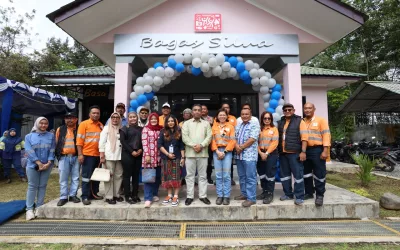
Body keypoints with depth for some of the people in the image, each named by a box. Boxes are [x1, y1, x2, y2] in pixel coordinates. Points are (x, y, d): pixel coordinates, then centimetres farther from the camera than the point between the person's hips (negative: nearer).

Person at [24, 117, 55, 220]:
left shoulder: (51, 136, 6)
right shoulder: (29, 136, 3)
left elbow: (52, 150, 1)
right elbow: (29, 151, -7)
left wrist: (49, 163, -12)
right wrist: (39, 163, -15)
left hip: (47, 165, 1)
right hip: (33, 165, -1)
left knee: (42, 186, 7)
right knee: (32, 186, 2)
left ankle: (39, 207, 15)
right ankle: (29, 209, 9)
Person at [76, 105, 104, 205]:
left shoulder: (101, 125, 11)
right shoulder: (84, 124, -3)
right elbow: (79, 140, -7)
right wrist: (80, 154, -13)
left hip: (98, 155, 5)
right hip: (88, 154, -5)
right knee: (86, 176, 0)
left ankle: (94, 194, 23)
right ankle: (85, 197, 8)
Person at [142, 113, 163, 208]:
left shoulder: (161, 129, 10)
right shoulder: (146, 129, -1)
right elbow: (144, 142, -8)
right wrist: (147, 155, -15)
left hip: (158, 156, 4)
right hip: (149, 156, -4)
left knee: (157, 177, 11)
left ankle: (154, 194, 27)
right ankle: (148, 198, 0)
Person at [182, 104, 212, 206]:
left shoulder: (206, 123, 10)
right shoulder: (187, 123, 8)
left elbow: (209, 136, 0)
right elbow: (184, 137, -3)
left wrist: (201, 145, -14)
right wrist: (193, 146, -14)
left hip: (203, 153, 1)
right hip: (190, 153, 0)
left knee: (203, 175, 8)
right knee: (190, 175, 5)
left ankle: (203, 196, 18)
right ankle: (189, 196, 15)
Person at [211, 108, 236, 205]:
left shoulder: (230, 127, 6)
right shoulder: (214, 127, 12)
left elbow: (232, 141, -2)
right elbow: (212, 140, 5)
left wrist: (224, 152, -9)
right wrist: (217, 151, -8)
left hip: (227, 151, -2)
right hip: (216, 152, 2)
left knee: (226, 175, -4)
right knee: (218, 175, 3)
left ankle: (226, 196, 6)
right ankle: (219, 196, 12)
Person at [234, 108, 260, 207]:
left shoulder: (254, 126, -4)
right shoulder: (238, 127, 17)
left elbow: (252, 139, -14)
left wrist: (241, 147, -11)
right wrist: (236, 146, -9)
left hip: (249, 155, -7)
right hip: (239, 155, 7)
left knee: (250, 178, -4)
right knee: (242, 176, 15)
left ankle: (251, 198, 2)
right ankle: (244, 194, 28)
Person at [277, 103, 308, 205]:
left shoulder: (299, 121, -2)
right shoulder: (280, 123, 15)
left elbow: (304, 137, -8)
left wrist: (303, 151, -15)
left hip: (295, 153, -6)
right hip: (282, 153, 6)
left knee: (298, 174, -2)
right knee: (284, 174, 12)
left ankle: (299, 197, 7)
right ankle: (288, 194, 24)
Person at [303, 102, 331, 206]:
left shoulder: (321, 120, 0)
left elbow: (326, 135, -7)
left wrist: (325, 150, -15)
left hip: (317, 150, -5)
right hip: (305, 150, 5)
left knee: (319, 174, 0)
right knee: (306, 173, 12)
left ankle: (320, 195, 11)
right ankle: (309, 193, 25)